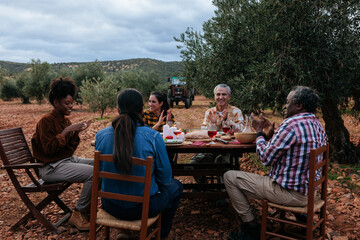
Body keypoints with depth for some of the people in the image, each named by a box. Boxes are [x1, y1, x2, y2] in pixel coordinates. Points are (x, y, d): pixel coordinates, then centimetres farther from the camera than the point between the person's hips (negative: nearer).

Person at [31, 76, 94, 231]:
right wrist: (66, 131, -21)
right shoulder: (46, 121, -12)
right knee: (94, 173, -25)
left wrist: (77, 132, -4)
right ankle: (78, 214, -10)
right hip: (52, 167, -9)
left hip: (68, 160, 9)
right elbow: (49, 149, -19)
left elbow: (70, 149, 11)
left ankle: (88, 206, 11)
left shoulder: (65, 120, 12)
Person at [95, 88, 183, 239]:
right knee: (175, 186, 25)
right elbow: (165, 177, -11)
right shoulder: (153, 137, -21)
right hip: (143, 208, -4)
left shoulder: (101, 136, -11)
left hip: (110, 206, 4)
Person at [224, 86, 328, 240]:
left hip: (291, 193, -10)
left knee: (229, 177, -3)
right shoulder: (317, 124, 7)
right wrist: (270, 135, 7)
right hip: (310, 189, 10)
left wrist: (259, 132, -5)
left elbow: (265, 159, -18)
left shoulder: (291, 124, -23)